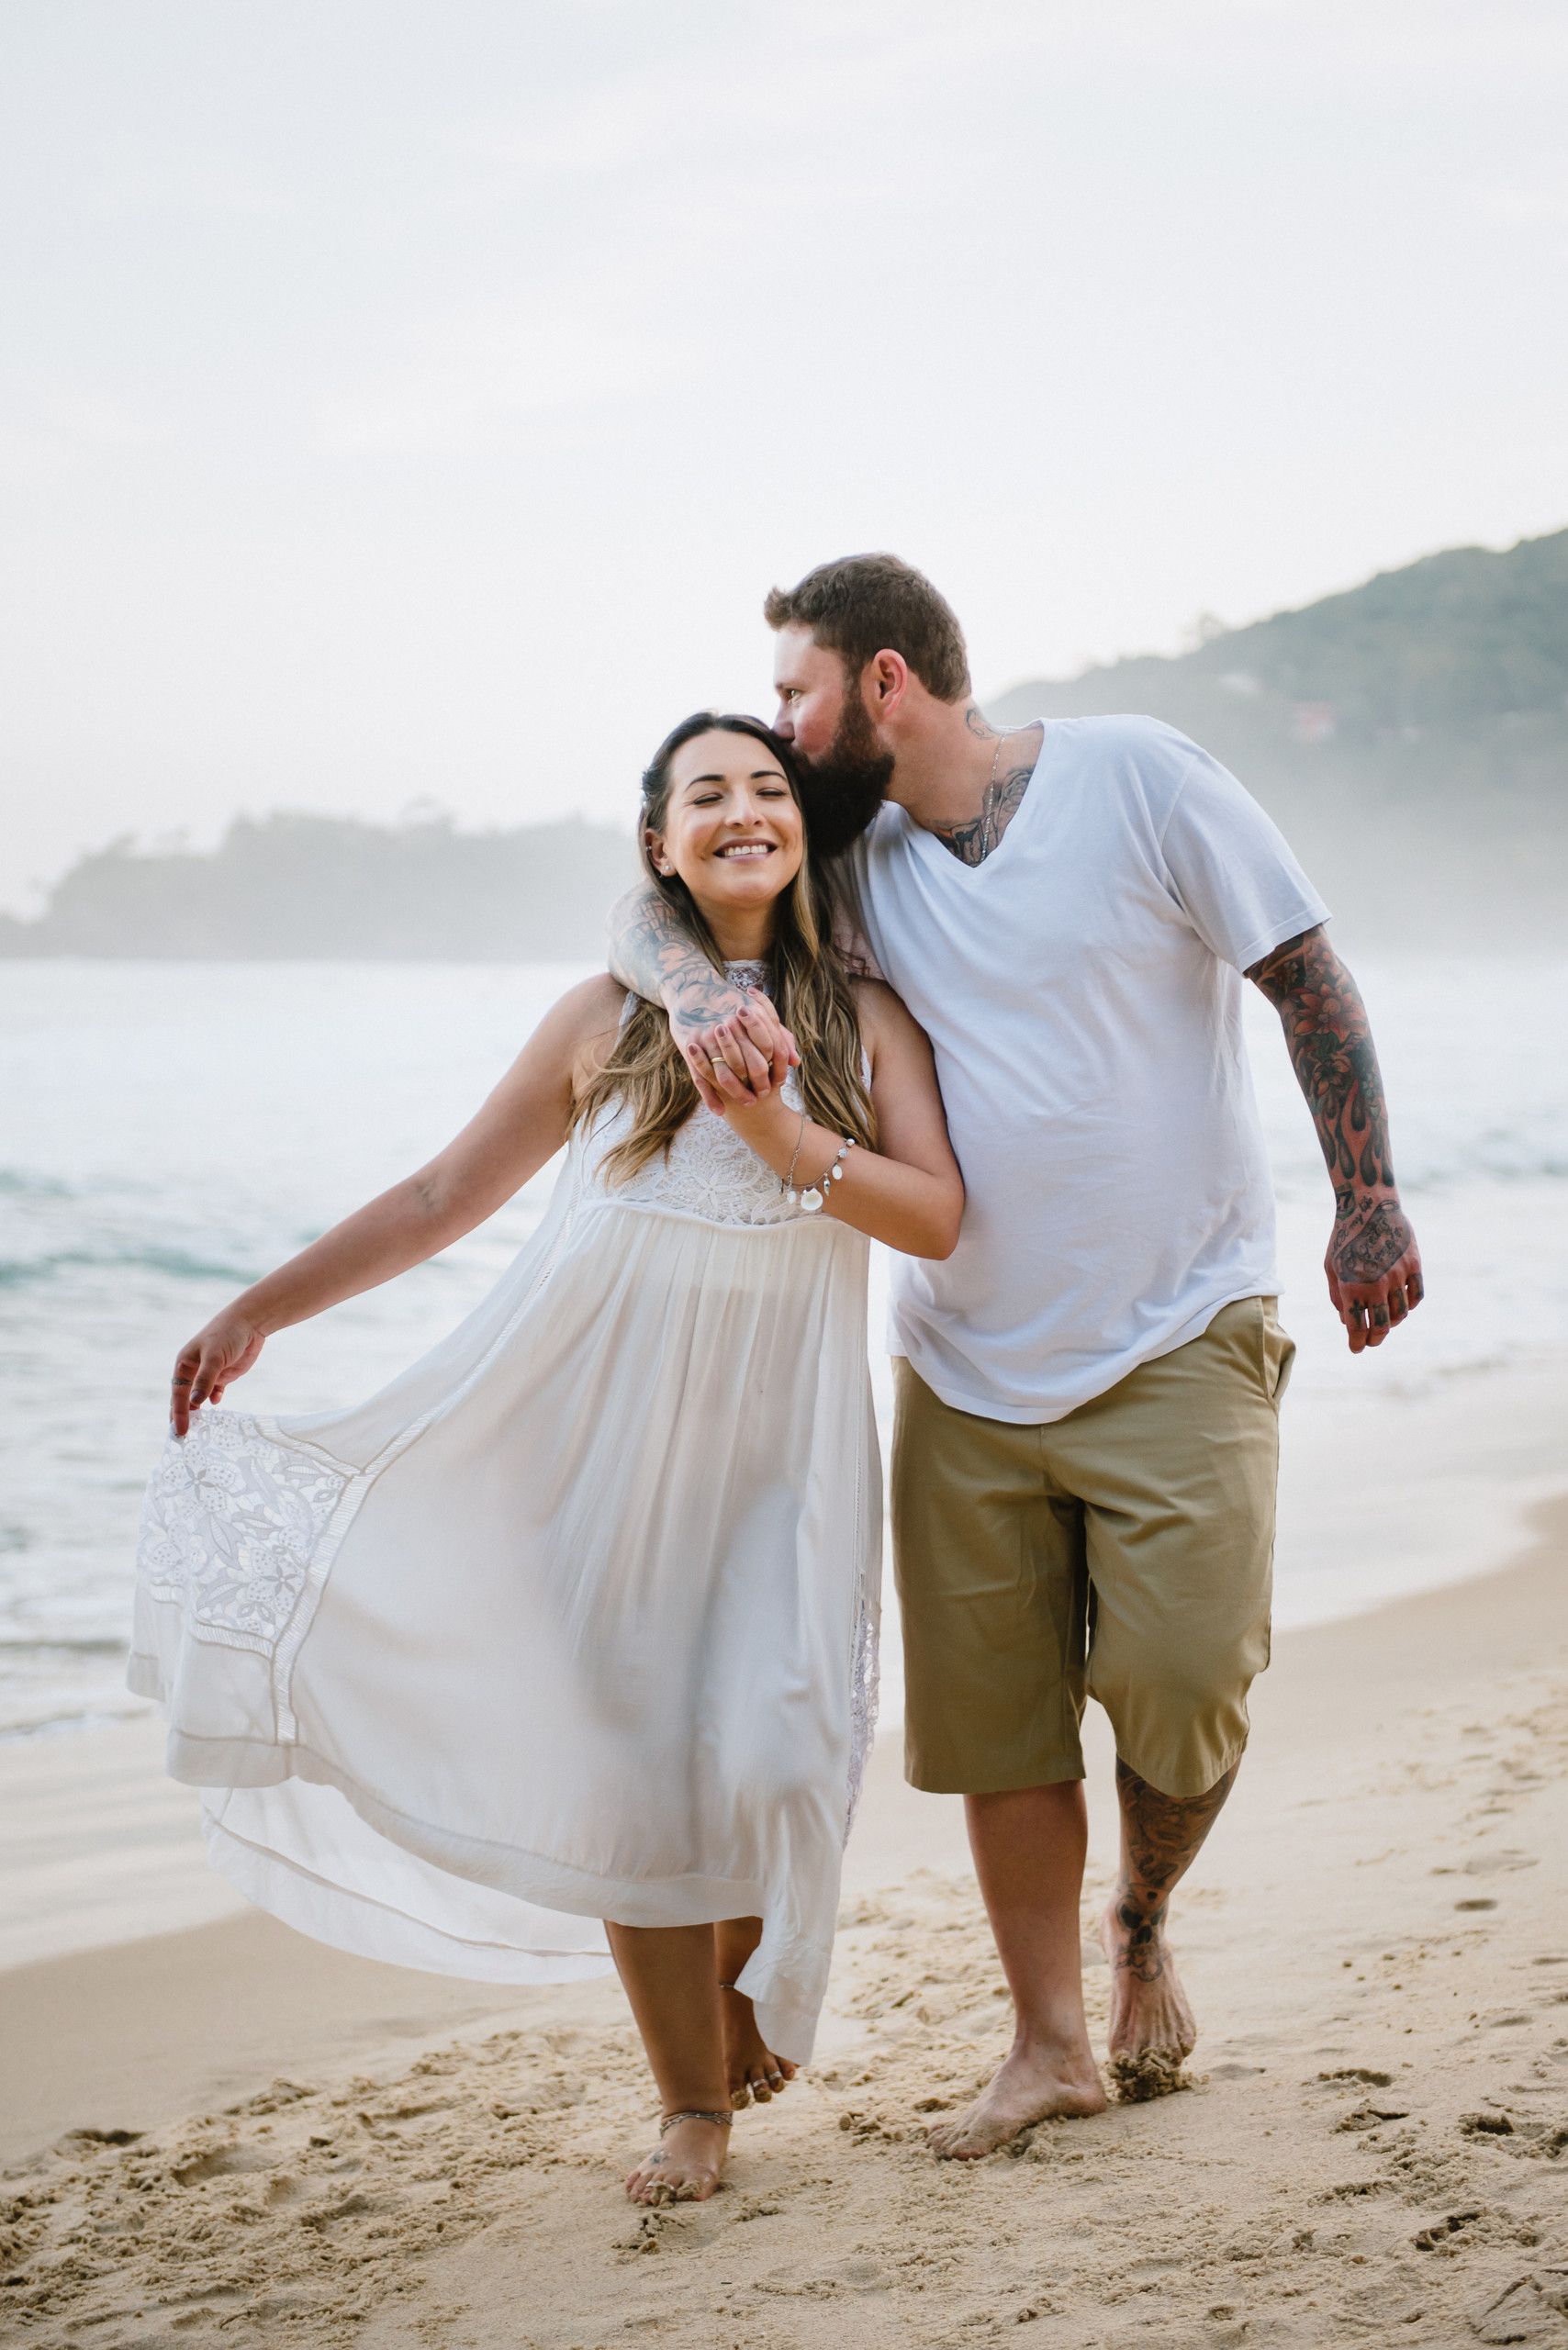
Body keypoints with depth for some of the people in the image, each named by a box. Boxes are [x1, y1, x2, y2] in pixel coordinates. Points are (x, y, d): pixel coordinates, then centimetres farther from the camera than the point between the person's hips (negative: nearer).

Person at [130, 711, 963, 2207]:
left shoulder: (865, 1019, 7)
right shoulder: (605, 1022, 8)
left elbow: (939, 1219, -2)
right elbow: (442, 1197, 13)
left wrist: (776, 1131, -14)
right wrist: (259, 1311, 12)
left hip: (777, 1448, -1)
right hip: (605, 1431, 1)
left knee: (760, 1759, -12)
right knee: (625, 1765, -1)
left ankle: (752, 2001, 21)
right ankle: (690, 2103, 15)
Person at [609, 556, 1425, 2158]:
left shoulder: (1134, 779, -7)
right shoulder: (858, 856, 6)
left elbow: (1308, 981, -4)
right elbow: (652, 912, 2)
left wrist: (1368, 1204, -10)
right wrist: (701, 995, -22)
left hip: (1175, 1337, -4)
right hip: (968, 1364, 4)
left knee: (1179, 1675, -11)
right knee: (994, 1718, 3)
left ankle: (1142, 1929, 21)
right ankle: (1050, 2045, 18)